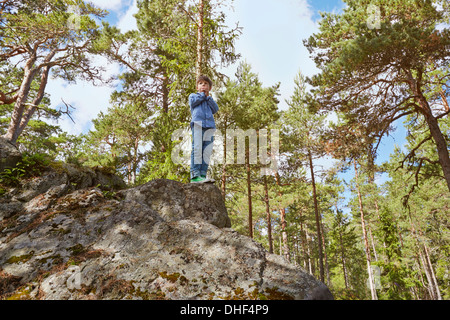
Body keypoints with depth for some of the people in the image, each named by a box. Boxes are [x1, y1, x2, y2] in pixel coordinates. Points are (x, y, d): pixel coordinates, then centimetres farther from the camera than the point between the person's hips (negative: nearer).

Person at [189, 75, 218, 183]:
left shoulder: (210, 100, 34)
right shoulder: (193, 95, 24)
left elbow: (215, 109, 13)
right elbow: (193, 102, -1)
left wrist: (208, 97, 10)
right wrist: (202, 95, 13)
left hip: (209, 126, 5)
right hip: (197, 123, -4)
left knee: (207, 151, -4)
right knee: (197, 149, -17)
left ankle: (203, 174, -5)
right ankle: (195, 175, -21)